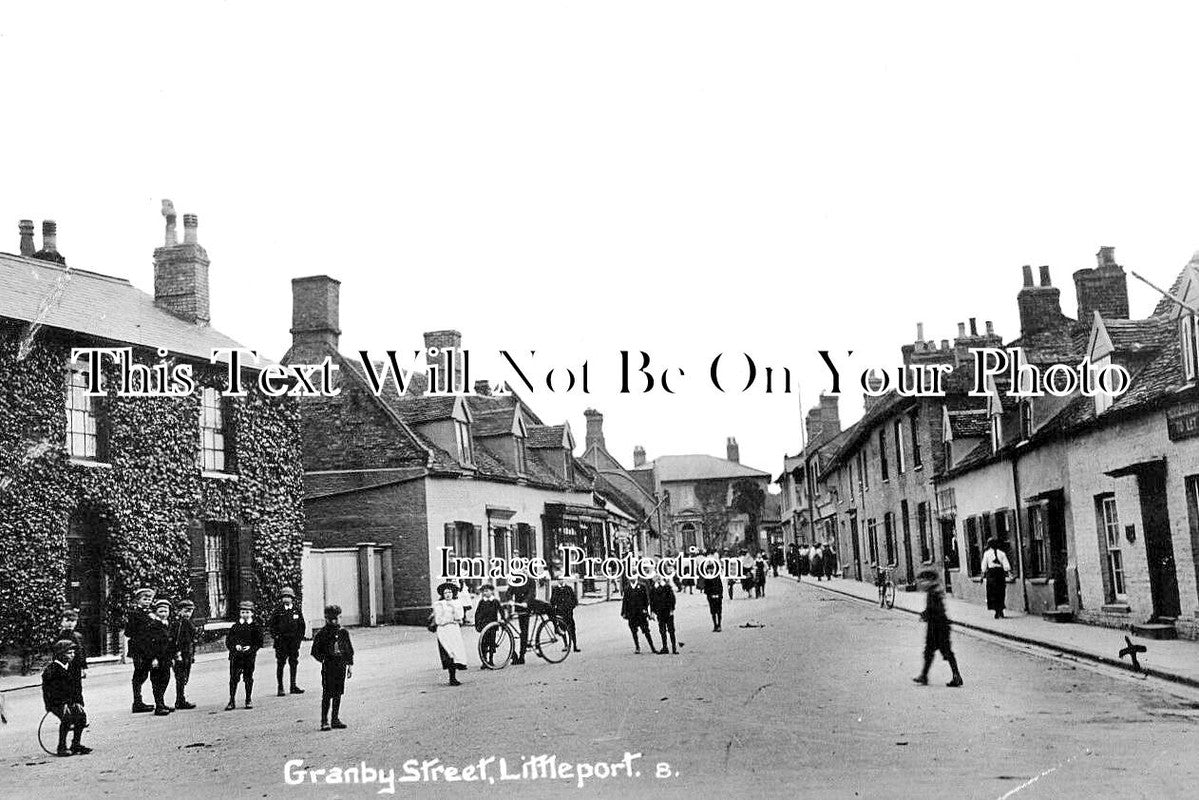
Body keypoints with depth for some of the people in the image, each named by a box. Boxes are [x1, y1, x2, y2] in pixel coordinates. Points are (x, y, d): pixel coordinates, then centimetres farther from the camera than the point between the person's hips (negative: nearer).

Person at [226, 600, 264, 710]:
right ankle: (232, 701, 0)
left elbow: (259, 642, 2)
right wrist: (235, 646, -11)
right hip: (236, 656, 1)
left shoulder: (256, 627, 4)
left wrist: (250, 648, -14)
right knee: (233, 678, -4)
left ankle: (249, 700, 17)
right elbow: (228, 641, 7)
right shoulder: (235, 626, 9)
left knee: (248, 678, 5)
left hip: (250, 655, -1)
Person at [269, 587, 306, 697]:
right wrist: (275, 636, -5)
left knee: (294, 663, 6)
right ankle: (280, 688, 3)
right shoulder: (278, 611, 0)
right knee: (280, 664, -2)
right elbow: (270, 625, 3)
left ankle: (293, 686, 14)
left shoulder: (296, 611, 7)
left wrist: (299, 637, 5)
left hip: (294, 641, 3)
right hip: (281, 642, -3)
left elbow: (302, 626, 14)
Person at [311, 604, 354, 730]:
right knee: (327, 695, -5)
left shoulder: (343, 632, 8)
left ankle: (336, 719, 17)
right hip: (328, 668, -4)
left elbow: (349, 650, 14)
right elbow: (315, 651, 0)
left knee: (338, 694, 9)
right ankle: (324, 721, 1)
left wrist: (350, 665, 11)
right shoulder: (321, 634, -4)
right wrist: (324, 659, -12)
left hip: (341, 667, 4)